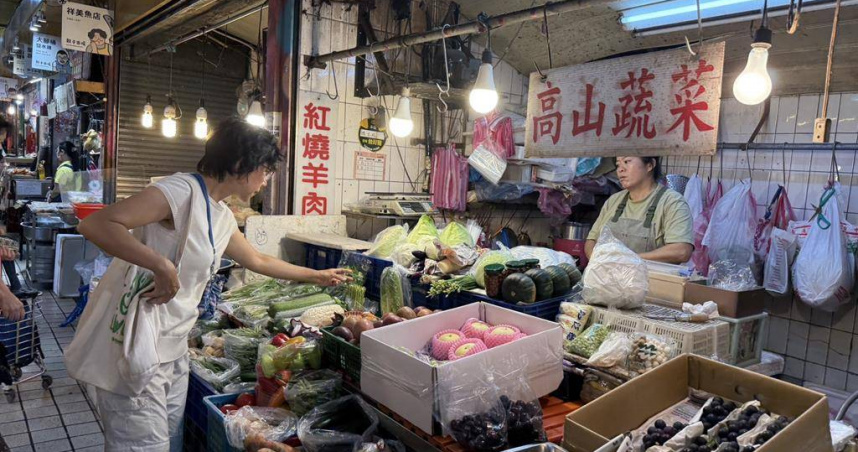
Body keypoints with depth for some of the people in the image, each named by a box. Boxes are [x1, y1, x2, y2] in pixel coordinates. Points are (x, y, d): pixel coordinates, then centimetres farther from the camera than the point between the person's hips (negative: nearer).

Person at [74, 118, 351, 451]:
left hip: (174, 351, 9)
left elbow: (258, 261, 26)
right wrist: (163, 266, -31)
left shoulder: (222, 216, 10)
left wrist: (317, 276, 32)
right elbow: (95, 224, -26)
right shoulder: (182, 191, -18)